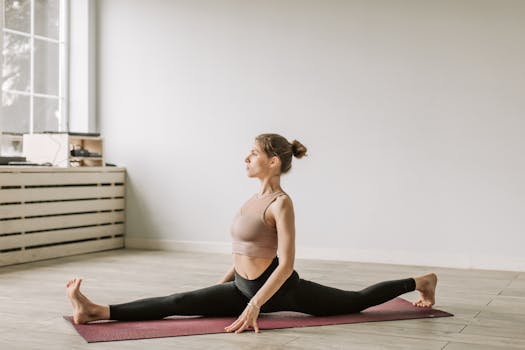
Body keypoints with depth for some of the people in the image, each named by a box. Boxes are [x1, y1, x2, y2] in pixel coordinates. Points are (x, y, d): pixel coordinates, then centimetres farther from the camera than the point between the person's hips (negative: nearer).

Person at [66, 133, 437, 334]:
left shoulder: (282, 203, -20)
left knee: (356, 301, 10)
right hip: (245, 286, 8)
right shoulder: (258, 197, 12)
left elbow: (286, 264, -28)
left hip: (280, 288, -8)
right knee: (179, 302, -5)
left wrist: (255, 305, -35)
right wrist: (225, 282, 27)